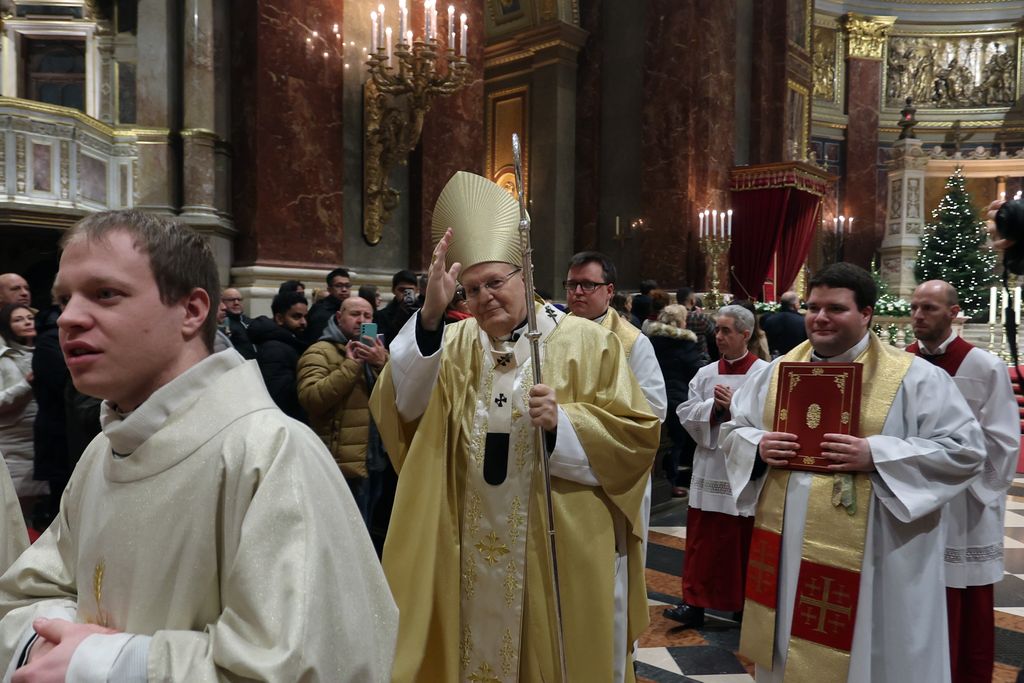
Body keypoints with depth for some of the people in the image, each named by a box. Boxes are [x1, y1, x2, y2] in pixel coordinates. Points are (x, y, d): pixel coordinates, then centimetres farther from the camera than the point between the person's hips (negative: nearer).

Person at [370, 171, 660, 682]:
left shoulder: (585, 342, -6)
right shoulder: (456, 344, 2)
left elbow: (636, 433, -7)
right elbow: (401, 405, -14)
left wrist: (563, 422, -23)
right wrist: (429, 315, -26)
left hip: (560, 544, -2)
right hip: (473, 544, 3)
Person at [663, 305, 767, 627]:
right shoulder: (705, 374, 7)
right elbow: (686, 413, 1)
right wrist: (713, 407, -14)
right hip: (710, 468, 3)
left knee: (745, 543, 10)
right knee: (703, 540, 5)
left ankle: (745, 604, 27)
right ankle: (695, 602, 14)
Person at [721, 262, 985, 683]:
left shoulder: (914, 377, -6)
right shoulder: (779, 371, 7)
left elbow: (965, 449, -9)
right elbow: (733, 429, 13)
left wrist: (875, 455, -21)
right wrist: (759, 446, -11)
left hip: (875, 562, -4)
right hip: (787, 552, 4)